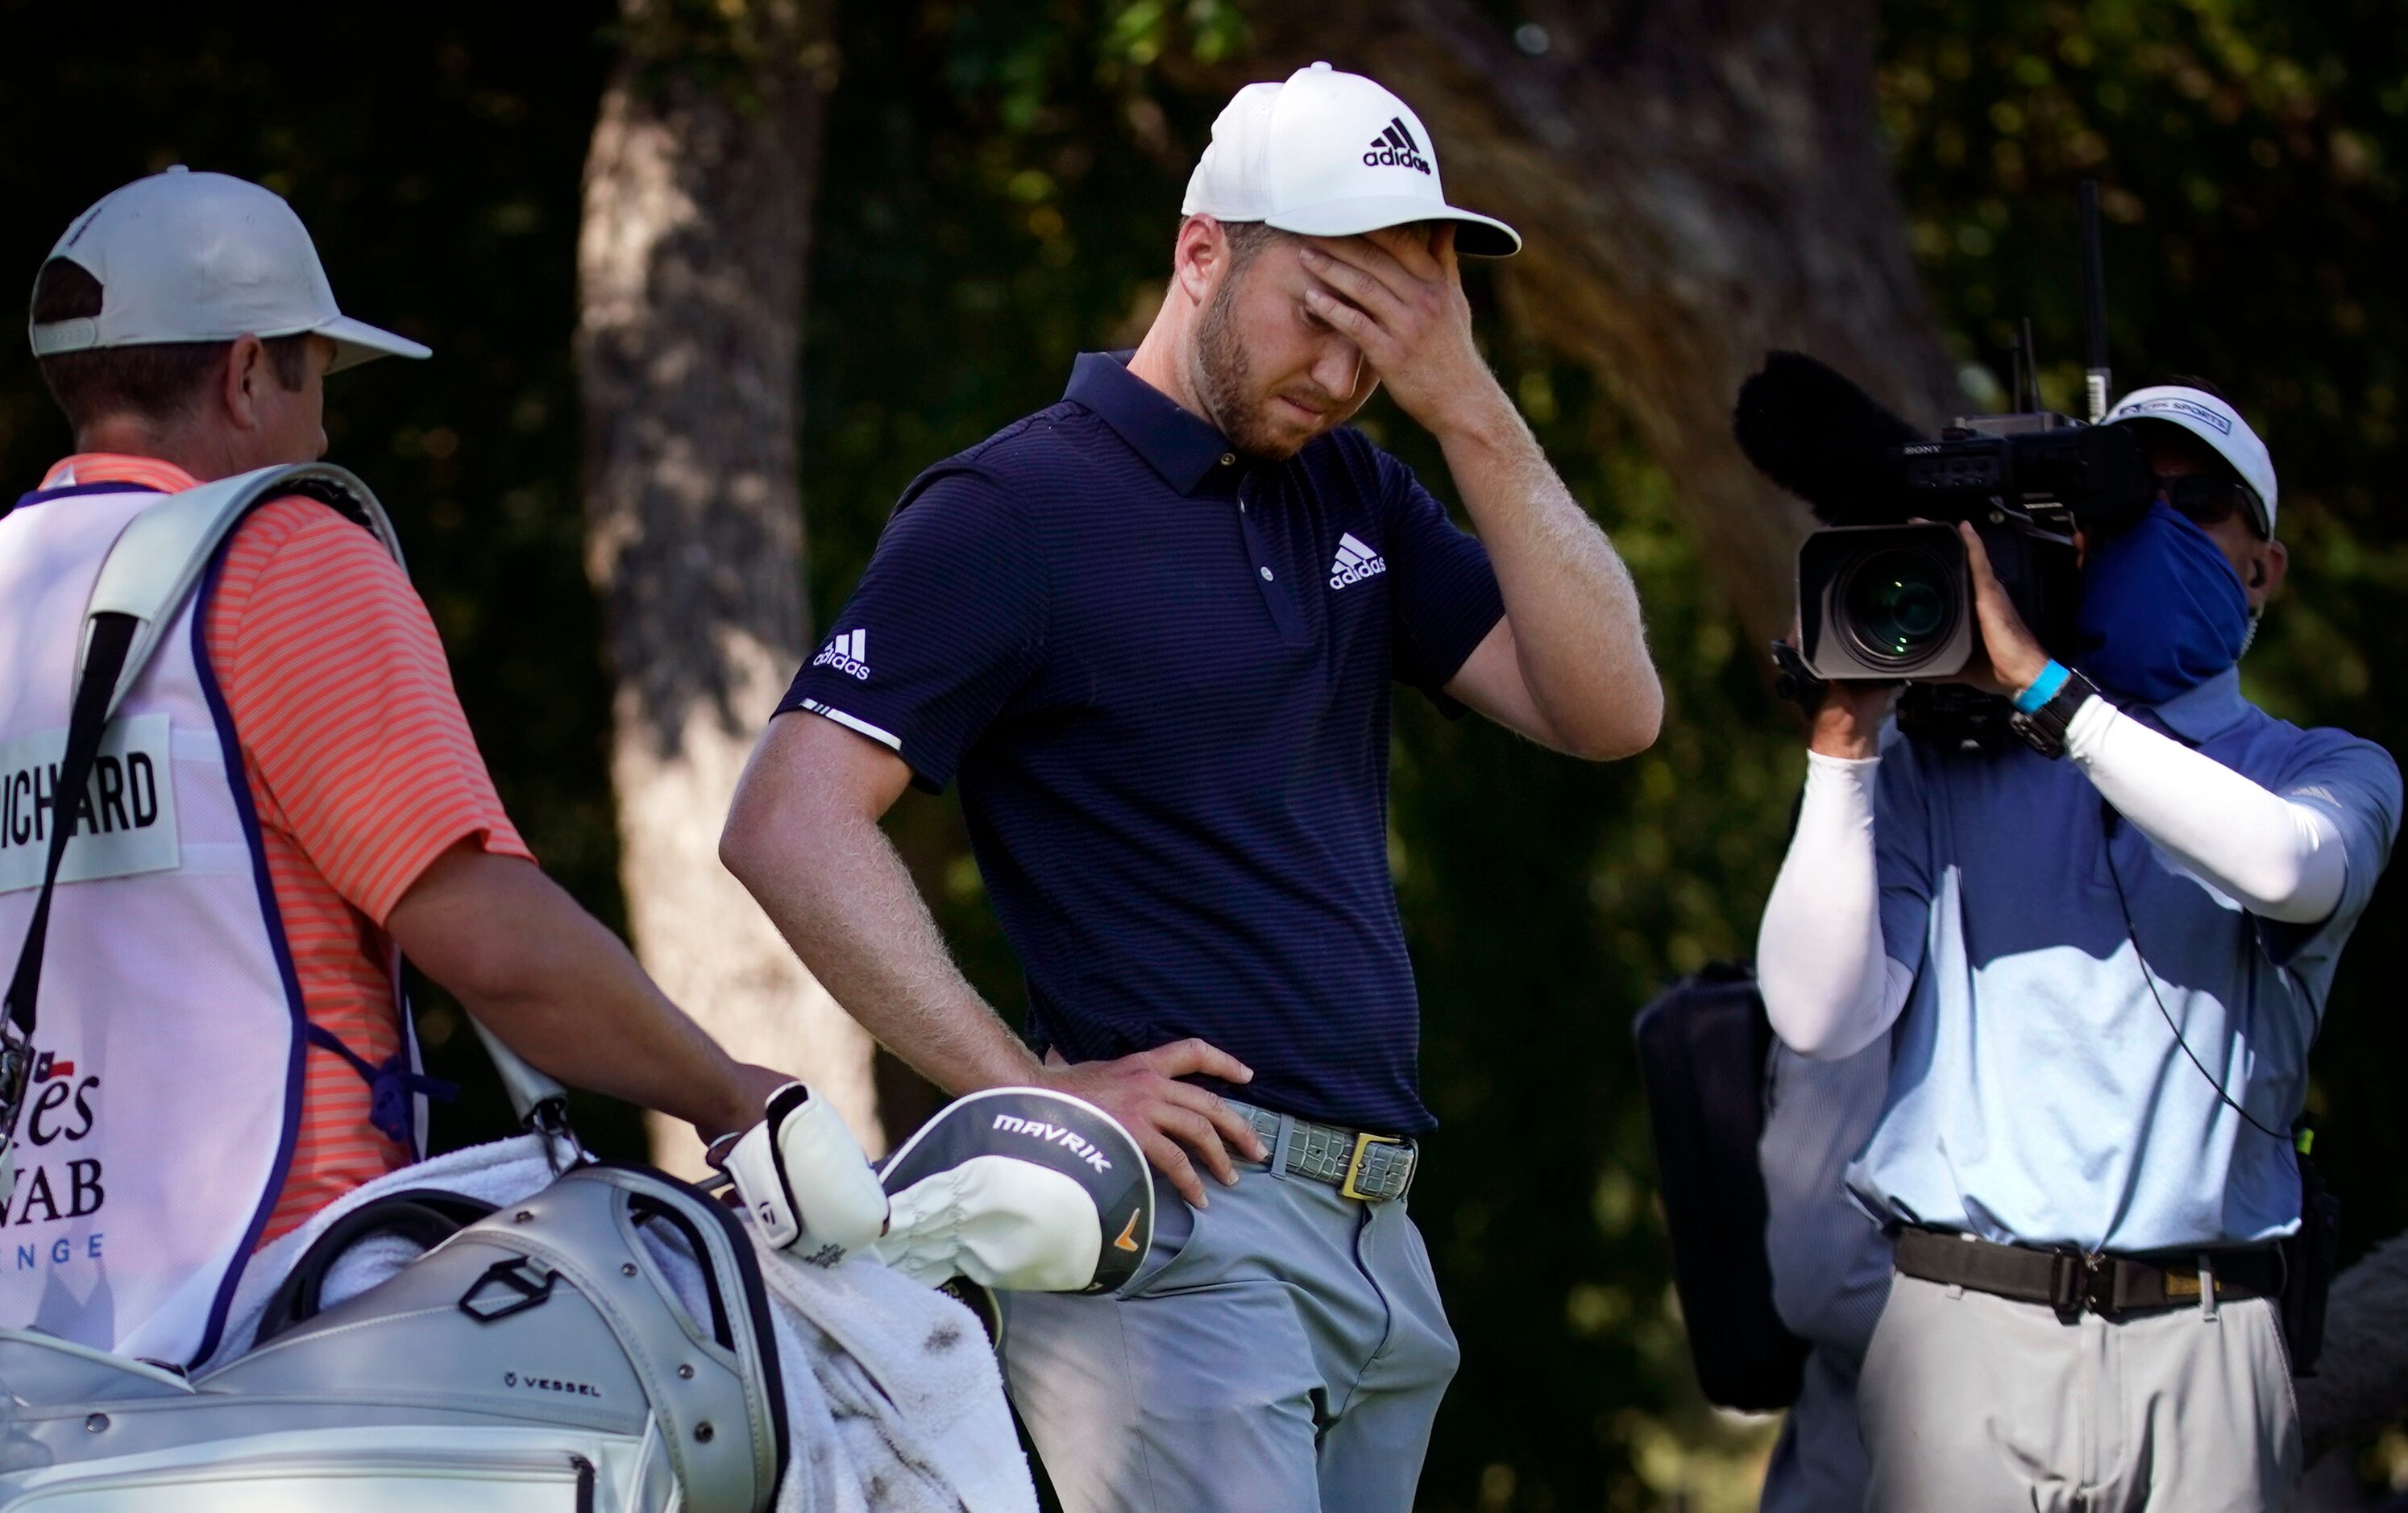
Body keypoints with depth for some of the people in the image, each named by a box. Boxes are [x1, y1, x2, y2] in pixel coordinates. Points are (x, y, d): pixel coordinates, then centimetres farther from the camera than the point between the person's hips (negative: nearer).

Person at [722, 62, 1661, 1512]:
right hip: (1183, 1218, -7)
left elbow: (1609, 709, 6)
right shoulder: (1018, 509, -5)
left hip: (1376, 1229, 8)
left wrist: (1471, 414, -4)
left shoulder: (1351, 494, 16)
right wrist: (1030, 1091, -16)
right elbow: (792, 823, -14)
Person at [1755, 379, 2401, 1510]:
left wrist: (2043, 686, -16)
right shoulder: (1937, 777, 11)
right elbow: (1818, 1015, -1)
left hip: (2198, 1345, 0)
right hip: (1966, 1332, 0)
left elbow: (2283, 867, -15)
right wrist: (1844, 738, -5)